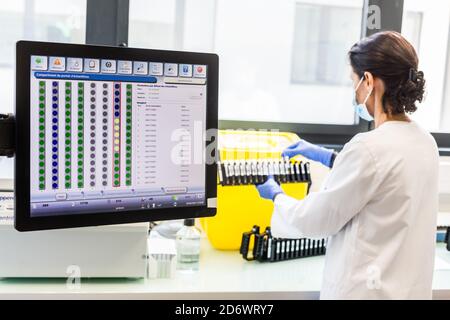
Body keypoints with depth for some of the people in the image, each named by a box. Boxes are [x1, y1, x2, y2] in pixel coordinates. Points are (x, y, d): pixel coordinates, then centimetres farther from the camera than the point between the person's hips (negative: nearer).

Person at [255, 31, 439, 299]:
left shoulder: (369, 147, -25)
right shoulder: (425, 143, 1)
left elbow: (314, 221, -15)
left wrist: (276, 195, 3)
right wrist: (328, 158, 21)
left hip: (366, 290, -8)